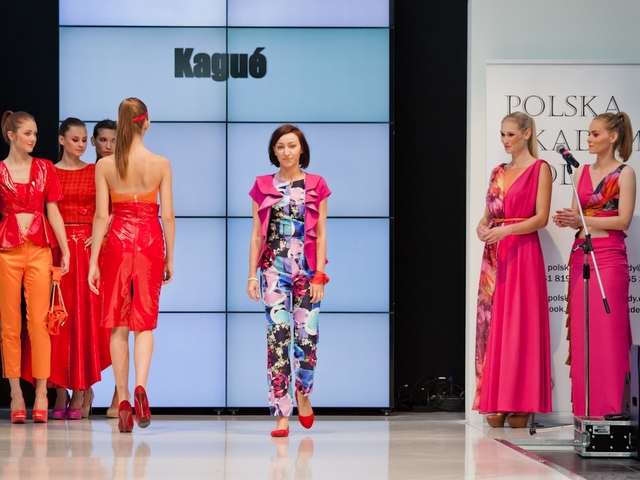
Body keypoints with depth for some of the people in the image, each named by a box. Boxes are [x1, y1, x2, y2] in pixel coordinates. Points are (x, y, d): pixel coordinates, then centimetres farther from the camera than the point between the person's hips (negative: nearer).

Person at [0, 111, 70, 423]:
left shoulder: (44, 169, 10)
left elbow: (53, 211, 8)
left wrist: (65, 250, 1)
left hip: (40, 249, 1)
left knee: (39, 321, -3)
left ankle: (41, 394, -1)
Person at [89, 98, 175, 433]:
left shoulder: (104, 165, -3)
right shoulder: (161, 164, -3)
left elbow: (101, 216, -4)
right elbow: (168, 215, -1)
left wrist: (94, 261, 0)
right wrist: (170, 258, 8)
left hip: (117, 241, 0)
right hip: (150, 241, 0)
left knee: (118, 325, 8)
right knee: (145, 322, 5)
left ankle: (123, 400, 5)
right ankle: (140, 386, -19)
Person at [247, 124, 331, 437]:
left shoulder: (316, 185, 6)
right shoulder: (263, 186, 8)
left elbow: (321, 233, 3)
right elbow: (257, 234, 8)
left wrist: (319, 275, -5)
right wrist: (252, 276, 2)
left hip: (307, 268, 0)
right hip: (274, 267, 0)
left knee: (307, 335, -3)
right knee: (277, 336, -6)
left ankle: (303, 393, 27)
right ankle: (281, 414, -6)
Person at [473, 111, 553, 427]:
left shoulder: (539, 169, -1)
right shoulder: (498, 173, 18)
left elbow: (541, 218, -9)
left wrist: (505, 230, -21)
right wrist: (482, 226, -4)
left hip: (522, 254, -6)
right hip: (494, 255, 6)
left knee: (520, 325, -7)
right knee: (493, 325, 2)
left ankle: (520, 404, -5)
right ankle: (496, 403, 4)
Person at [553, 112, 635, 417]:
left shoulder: (624, 174, -1)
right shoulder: (582, 172, 16)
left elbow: (624, 220, -8)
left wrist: (582, 219, -12)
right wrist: (567, 220, -5)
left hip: (609, 257, -6)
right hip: (580, 255, 6)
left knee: (608, 332, -8)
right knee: (581, 332, 2)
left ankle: (609, 408, -6)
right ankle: (586, 409, 5)